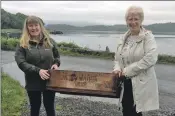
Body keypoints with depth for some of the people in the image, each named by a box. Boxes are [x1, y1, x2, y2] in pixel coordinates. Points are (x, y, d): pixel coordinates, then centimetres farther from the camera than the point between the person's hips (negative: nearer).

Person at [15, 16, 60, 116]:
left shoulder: (50, 41, 1)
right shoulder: (23, 44, -6)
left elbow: (57, 56, 13)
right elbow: (21, 63, -13)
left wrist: (56, 64, -10)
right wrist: (38, 70, -24)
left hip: (50, 81, 1)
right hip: (33, 82, -1)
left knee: (50, 107, 15)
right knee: (35, 108, 16)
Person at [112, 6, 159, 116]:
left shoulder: (148, 37, -9)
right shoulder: (124, 38, 10)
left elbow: (150, 58, -22)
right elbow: (117, 57, 18)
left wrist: (127, 71, -19)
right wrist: (117, 69, -5)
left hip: (141, 84, -5)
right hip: (125, 83, 6)